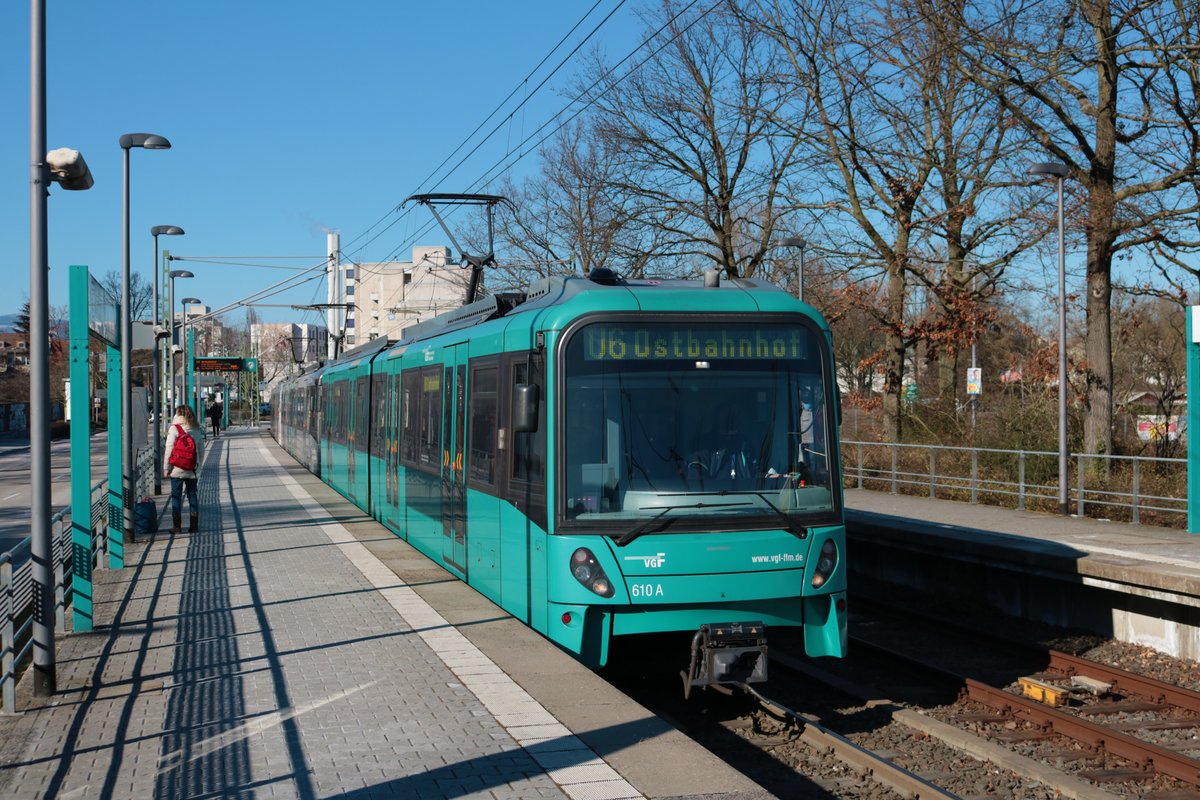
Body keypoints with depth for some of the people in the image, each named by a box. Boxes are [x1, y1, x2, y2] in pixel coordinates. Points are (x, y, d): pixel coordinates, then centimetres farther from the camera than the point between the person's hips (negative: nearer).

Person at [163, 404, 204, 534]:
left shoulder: (174, 429, -10)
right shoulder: (196, 429, 5)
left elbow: (169, 450, -10)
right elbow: (201, 450, 8)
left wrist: (166, 468, -4)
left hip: (177, 469, -4)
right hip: (192, 470, 4)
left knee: (176, 497, 3)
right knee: (192, 496, 10)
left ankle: (177, 526, 3)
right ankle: (194, 525, 12)